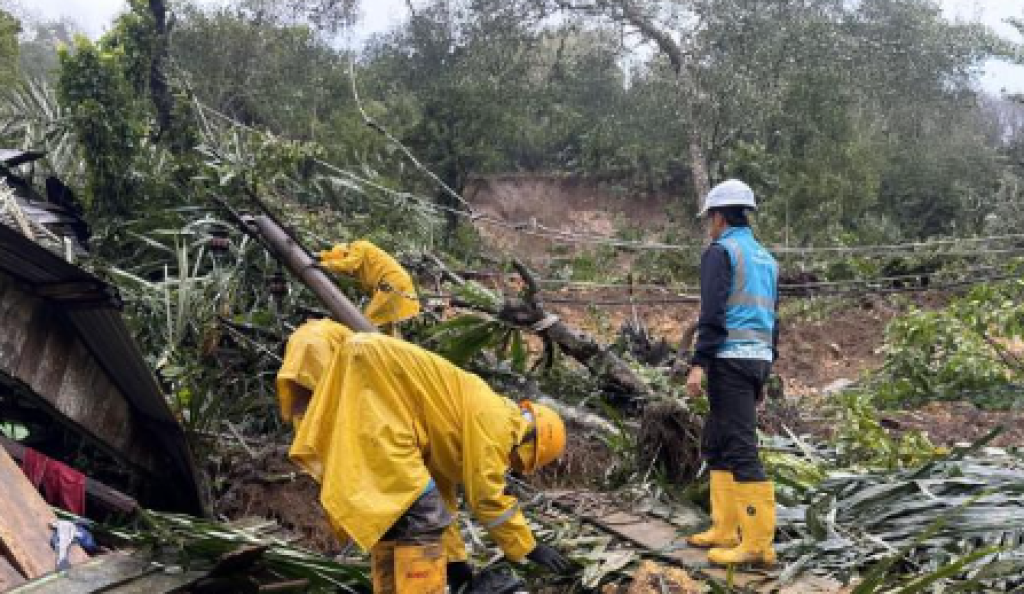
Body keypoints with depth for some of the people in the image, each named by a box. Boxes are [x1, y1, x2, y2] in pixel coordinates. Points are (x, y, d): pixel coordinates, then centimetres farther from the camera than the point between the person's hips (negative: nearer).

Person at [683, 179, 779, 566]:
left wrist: (699, 363, -19)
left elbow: (713, 313, -16)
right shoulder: (765, 257, 20)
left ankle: (758, 544, -7)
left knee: (741, 451, -8)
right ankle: (725, 530, 18)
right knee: (716, 444, 16)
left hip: (732, 359, -9)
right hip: (759, 359, 9)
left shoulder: (721, 251, -5)